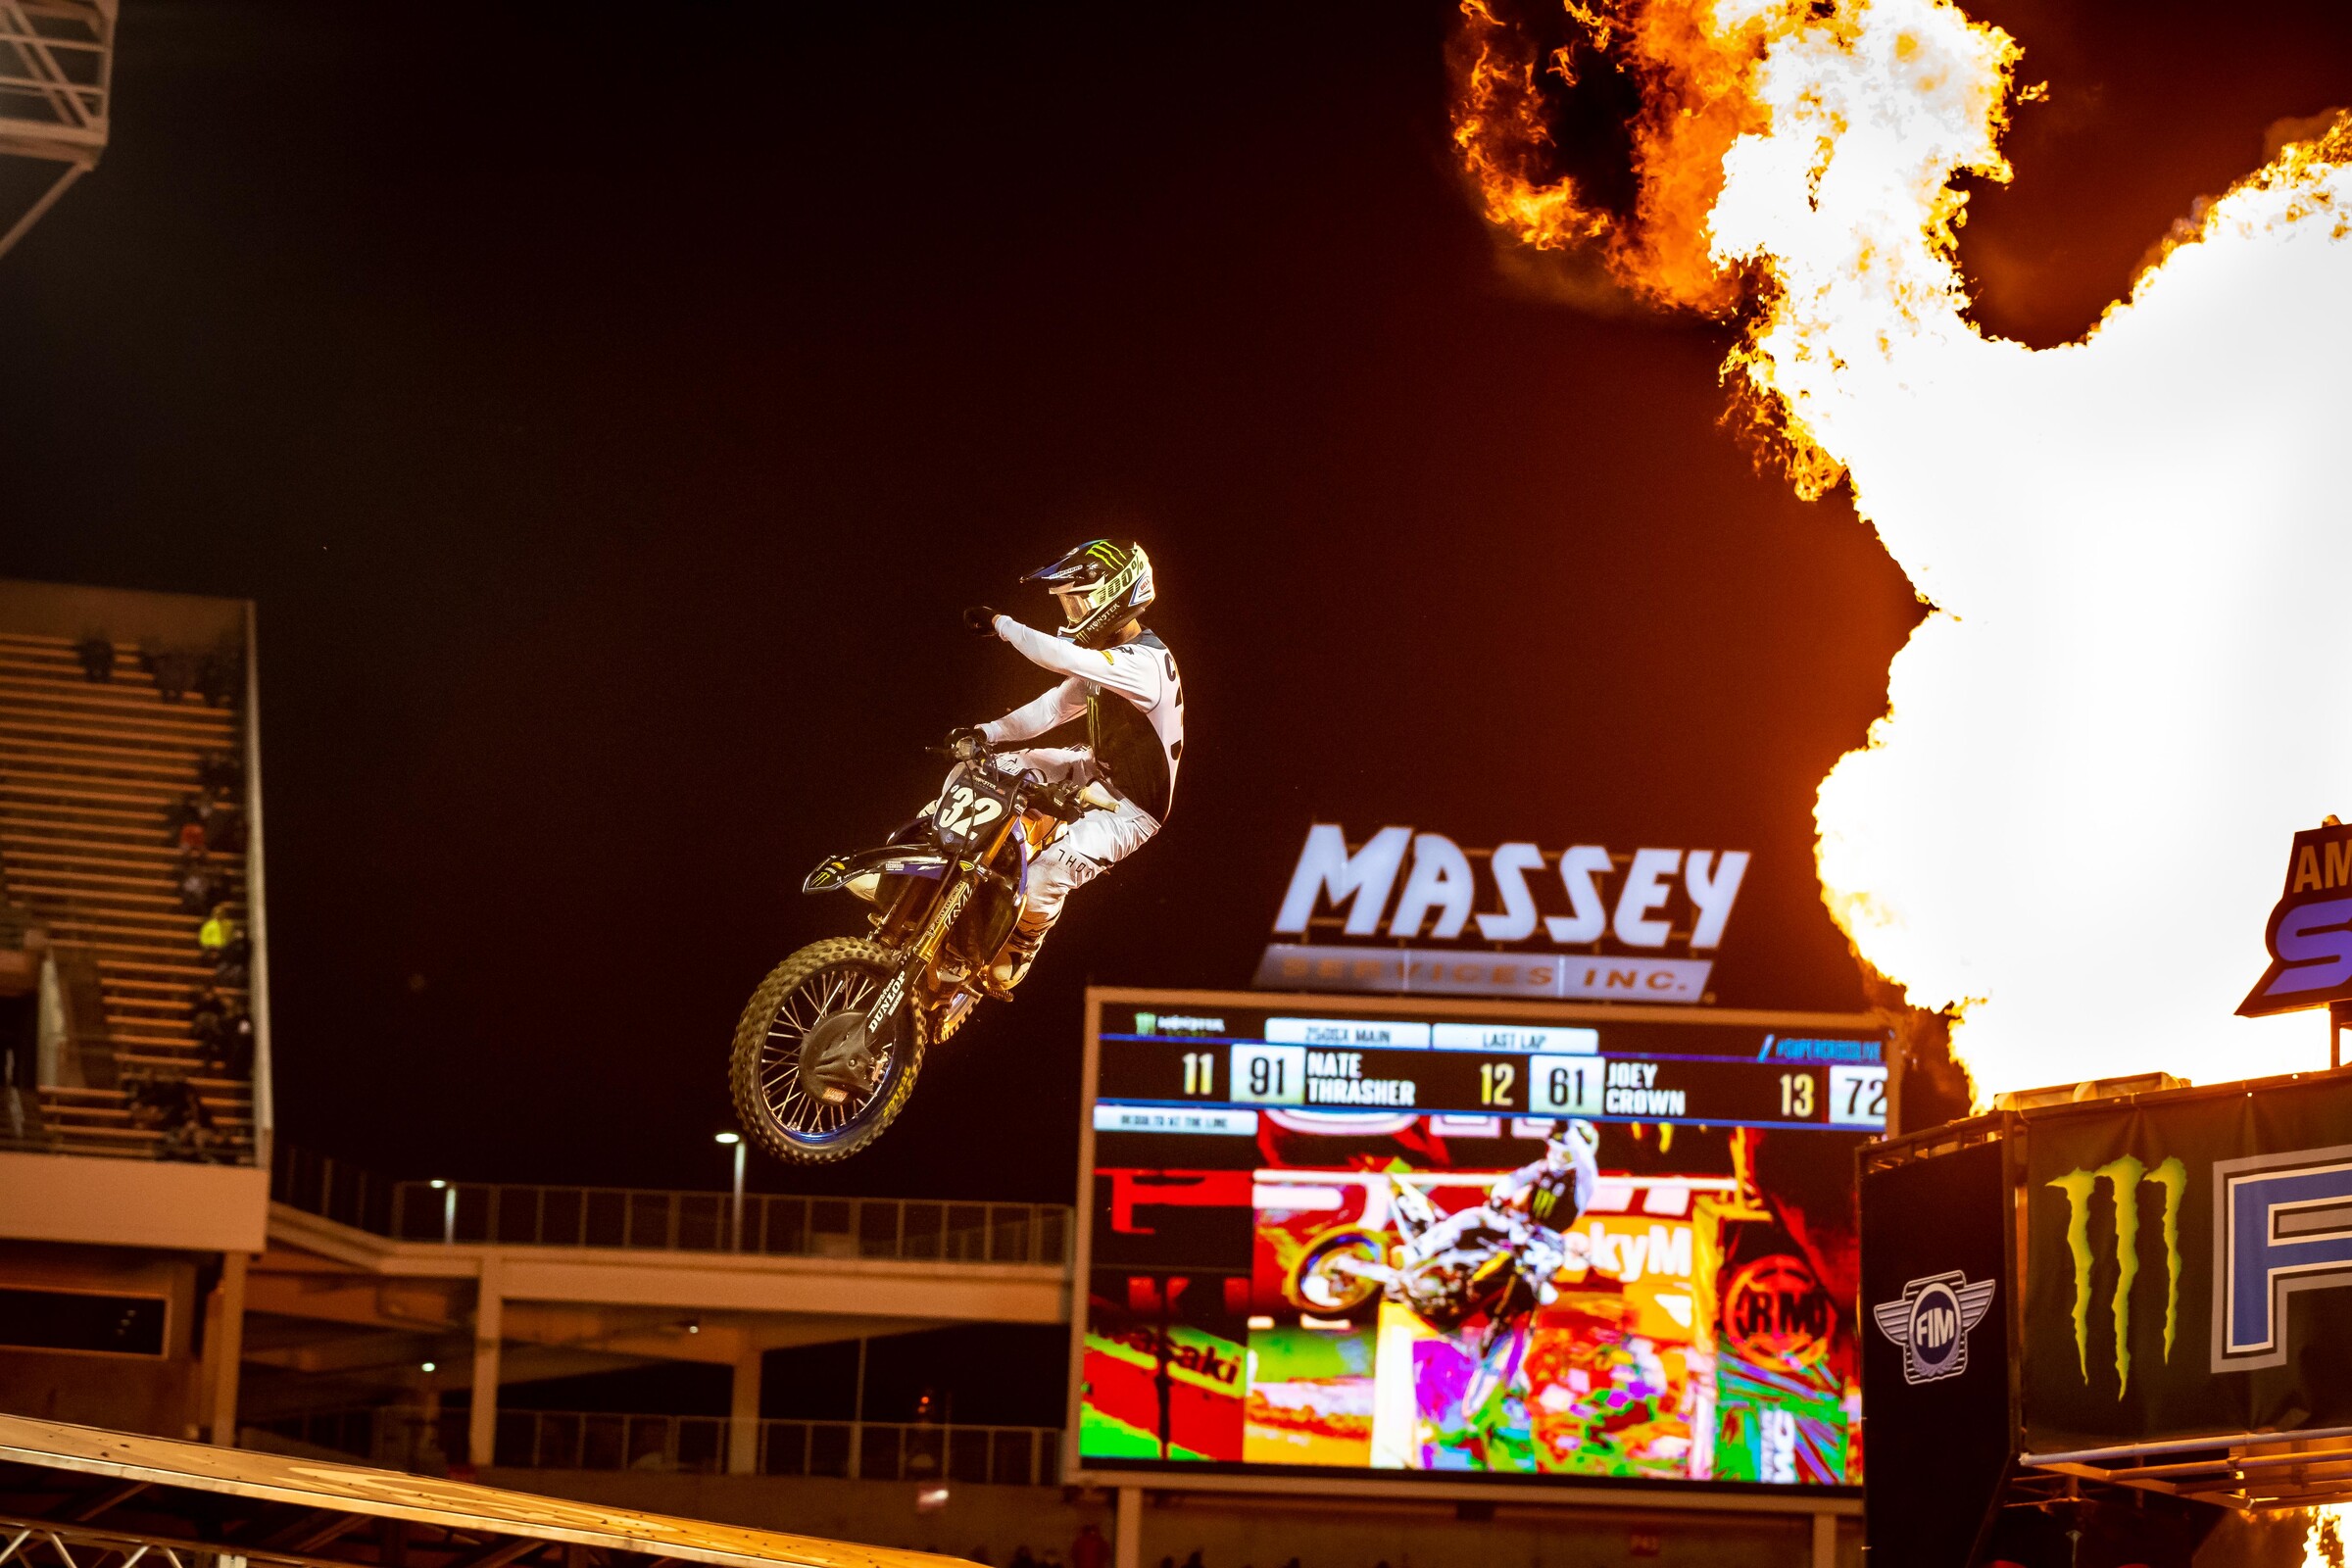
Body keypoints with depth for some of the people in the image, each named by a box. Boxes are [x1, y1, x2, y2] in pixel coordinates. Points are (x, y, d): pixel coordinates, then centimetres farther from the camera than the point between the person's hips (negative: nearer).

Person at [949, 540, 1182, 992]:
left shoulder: (1147, 662, -26)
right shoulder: (1105, 657, 5)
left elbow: (1062, 658, -38)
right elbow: (1055, 706, 8)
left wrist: (1001, 624, -26)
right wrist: (987, 733, -5)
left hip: (1129, 806, -10)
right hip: (1095, 771, 10)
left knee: (1050, 871, -28)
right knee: (979, 772, -2)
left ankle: (1012, 959, -2)